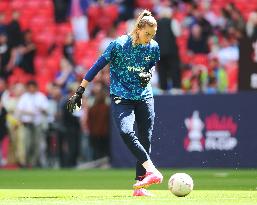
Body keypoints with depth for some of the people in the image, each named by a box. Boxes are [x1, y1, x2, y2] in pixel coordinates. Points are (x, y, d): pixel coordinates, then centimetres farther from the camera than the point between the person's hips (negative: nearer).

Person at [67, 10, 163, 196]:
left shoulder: (153, 48, -1)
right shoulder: (119, 44, -12)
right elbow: (98, 66, -8)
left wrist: (148, 75, -5)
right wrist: (79, 92, -8)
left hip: (144, 96, 4)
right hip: (121, 96, -4)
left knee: (145, 139, -2)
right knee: (126, 131, -27)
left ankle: (140, 186, 4)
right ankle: (152, 171, -30)